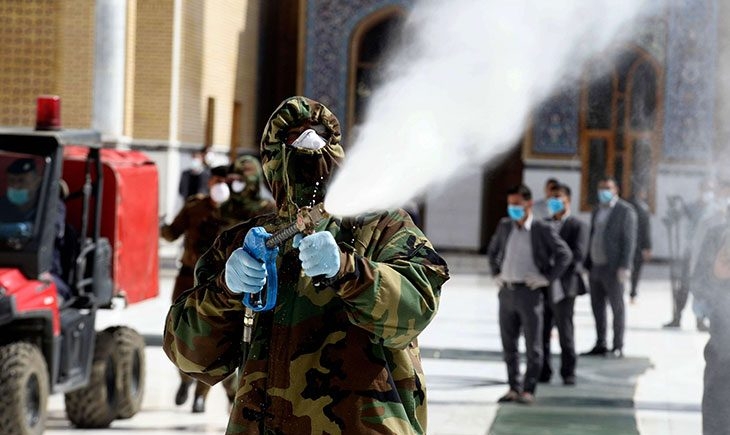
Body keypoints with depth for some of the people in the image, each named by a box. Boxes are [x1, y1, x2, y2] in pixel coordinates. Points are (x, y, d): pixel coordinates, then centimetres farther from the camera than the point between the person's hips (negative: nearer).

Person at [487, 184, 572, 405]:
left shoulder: (543, 229, -5)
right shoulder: (504, 227, 10)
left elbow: (564, 254, -5)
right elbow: (492, 250, 26)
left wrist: (547, 278, -9)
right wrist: (496, 273, 14)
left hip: (529, 292, -5)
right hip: (506, 292, 5)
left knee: (533, 344, -1)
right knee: (508, 344, 9)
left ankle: (529, 390, 4)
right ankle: (514, 388, 18)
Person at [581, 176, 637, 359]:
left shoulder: (625, 211, -5)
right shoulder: (597, 211, 18)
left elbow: (629, 239, -10)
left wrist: (624, 267, -17)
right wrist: (587, 264, 12)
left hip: (613, 268, -7)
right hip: (595, 267, 7)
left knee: (617, 307, -1)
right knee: (597, 308, 8)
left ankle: (618, 347, 1)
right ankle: (600, 345, 14)